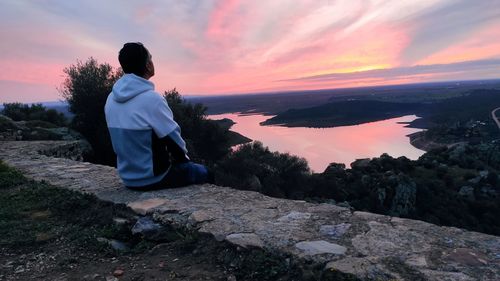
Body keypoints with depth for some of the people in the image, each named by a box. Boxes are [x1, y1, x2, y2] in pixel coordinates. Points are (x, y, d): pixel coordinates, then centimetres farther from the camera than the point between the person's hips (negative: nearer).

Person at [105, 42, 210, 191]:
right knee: (202, 172, 17)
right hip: (153, 177, -7)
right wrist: (184, 156, 6)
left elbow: (129, 139, 9)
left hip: (128, 176, 8)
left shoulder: (111, 99, 0)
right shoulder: (151, 98, -23)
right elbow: (173, 138, -16)